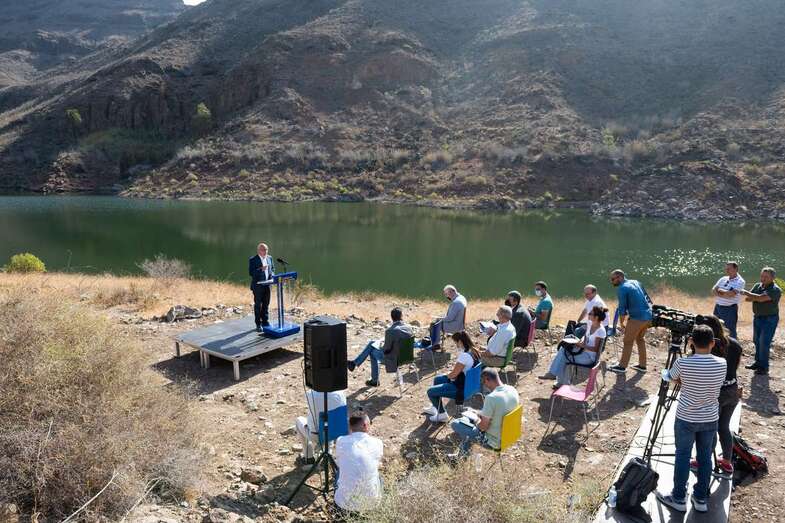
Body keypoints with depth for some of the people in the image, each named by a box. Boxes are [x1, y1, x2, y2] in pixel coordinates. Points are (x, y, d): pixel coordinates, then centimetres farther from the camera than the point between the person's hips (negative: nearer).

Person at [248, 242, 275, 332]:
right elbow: (250, 273, -15)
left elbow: (272, 269, 17)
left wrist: (272, 275, -2)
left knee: (266, 304, 12)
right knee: (258, 305, 2)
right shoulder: (252, 260, -10)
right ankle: (258, 324, 10)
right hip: (257, 286, -5)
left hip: (267, 284, 5)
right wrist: (260, 269, -26)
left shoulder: (269, 258, 7)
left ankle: (265, 322, 23)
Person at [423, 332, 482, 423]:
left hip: (462, 388, -10)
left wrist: (448, 375, -2)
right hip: (469, 383, 10)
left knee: (430, 391, -1)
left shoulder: (464, 356, -30)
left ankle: (442, 414, 17)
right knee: (437, 379, 26)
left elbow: (453, 374, -23)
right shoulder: (473, 351, -2)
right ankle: (434, 408, 39)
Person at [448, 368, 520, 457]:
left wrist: (476, 420, -1)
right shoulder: (513, 390, -7)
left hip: (494, 442, -8)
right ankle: (462, 453, 36)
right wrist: (481, 414, 12)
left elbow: (483, 427, -23)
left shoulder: (491, 398, -31)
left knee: (455, 424, 4)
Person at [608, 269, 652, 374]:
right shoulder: (636, 282, 13)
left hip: (636, 318, -8)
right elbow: (648, 299, 18)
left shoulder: (622, 288, -11)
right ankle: (642, 365, 27)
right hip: (648, 316, 8)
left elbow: (622, 308, -11)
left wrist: (621, 323, 2)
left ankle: (622, 366, 8)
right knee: (640, 339, 20)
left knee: (628, 342, 1)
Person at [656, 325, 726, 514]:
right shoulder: (722, 364, -10)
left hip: (686, 418, -3)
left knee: (682, 456, 9)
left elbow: (670, 378, 1)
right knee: (705, 457, 15)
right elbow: (717, 387, 8)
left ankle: (679, 498, 19)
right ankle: (701, 498, 27)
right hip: (710, 419, 3)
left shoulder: (682, 363, -19)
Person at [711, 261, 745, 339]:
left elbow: (731, 294, -21)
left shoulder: (740, 281, -8)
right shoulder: (723, 279, 12)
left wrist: (720, 290, -6)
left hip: (730, 309, -7)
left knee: (730, 332, -1)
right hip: (717, 307, 7)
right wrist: (725, 294, -12)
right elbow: (713, 290, 4)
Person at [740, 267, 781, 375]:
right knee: (757, 341, 15)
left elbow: (760, 298, -29)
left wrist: (745, 292, -21)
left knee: (764, 343, -5)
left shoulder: (775, 290, -18)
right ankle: (758, 362, 28)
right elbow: (749, 298, 2)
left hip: (769, 319, -7)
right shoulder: (758, 286, 5)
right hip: (757, 317, 7)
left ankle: (764, 367, 5)